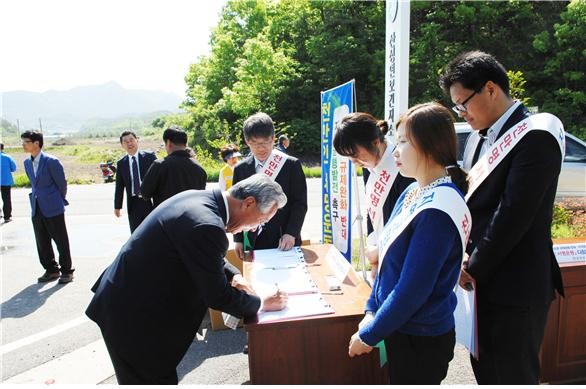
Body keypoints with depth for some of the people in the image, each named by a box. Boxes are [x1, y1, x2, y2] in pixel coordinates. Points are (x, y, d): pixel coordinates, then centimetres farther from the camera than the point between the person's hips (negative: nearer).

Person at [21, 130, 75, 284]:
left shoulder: (51, 161, -13)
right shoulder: (27, 163, 9)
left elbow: (62, 183, -6)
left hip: (53, 208, -7)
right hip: (36, 209, 7)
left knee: (61, 242, 3)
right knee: (42, 242, 13)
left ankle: (67, 271, 14)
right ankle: (51, 270, 26)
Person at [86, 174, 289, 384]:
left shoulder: (199, 198, -2)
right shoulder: (206, 225, -31)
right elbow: (217, 296, -21)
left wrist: (233, 275, 3)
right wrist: (261, 303, -6)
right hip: (133, 316, -9)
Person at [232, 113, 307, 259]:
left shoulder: (291, 165, -3)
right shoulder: (240, 169, 5)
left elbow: (300, 203, -4)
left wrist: (291, 233, -15)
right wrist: (238, 239, 5)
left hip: (285, 241, -2)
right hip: (253, 243, 2)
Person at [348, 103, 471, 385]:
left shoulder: (438, 209, -25)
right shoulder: (413, 192, 1)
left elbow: (412, 290, -24)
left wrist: (368, 335, -13)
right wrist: (371, 312, 4)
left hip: (421, 340, -7)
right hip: (400, 329, 7)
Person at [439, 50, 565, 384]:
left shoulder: (535, 137, -17)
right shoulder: (480, 136, 9)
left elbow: (513, 216, -22)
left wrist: (474, 268, -12)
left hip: (515, 285, -8)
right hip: (482, 279, 8)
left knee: (513, 376, 9)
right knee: (484, 369, 21)